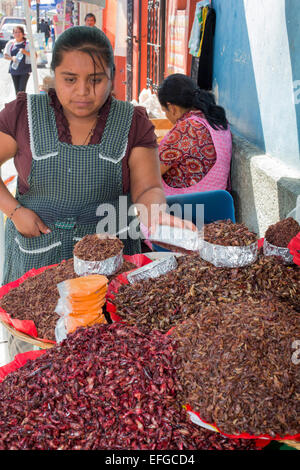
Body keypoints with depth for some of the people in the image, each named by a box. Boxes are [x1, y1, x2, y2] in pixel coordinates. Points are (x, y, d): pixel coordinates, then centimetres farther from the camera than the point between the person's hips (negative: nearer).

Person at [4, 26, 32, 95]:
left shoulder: (27, 43, -3)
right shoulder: (10, 43, 5)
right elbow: (5, 56, 10)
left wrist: (26, 52, -21)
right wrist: (12, 58, -11)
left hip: (25, 70, -3)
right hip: (14, 69, 3)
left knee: (22, 90, -12)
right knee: (17, 90, 9)